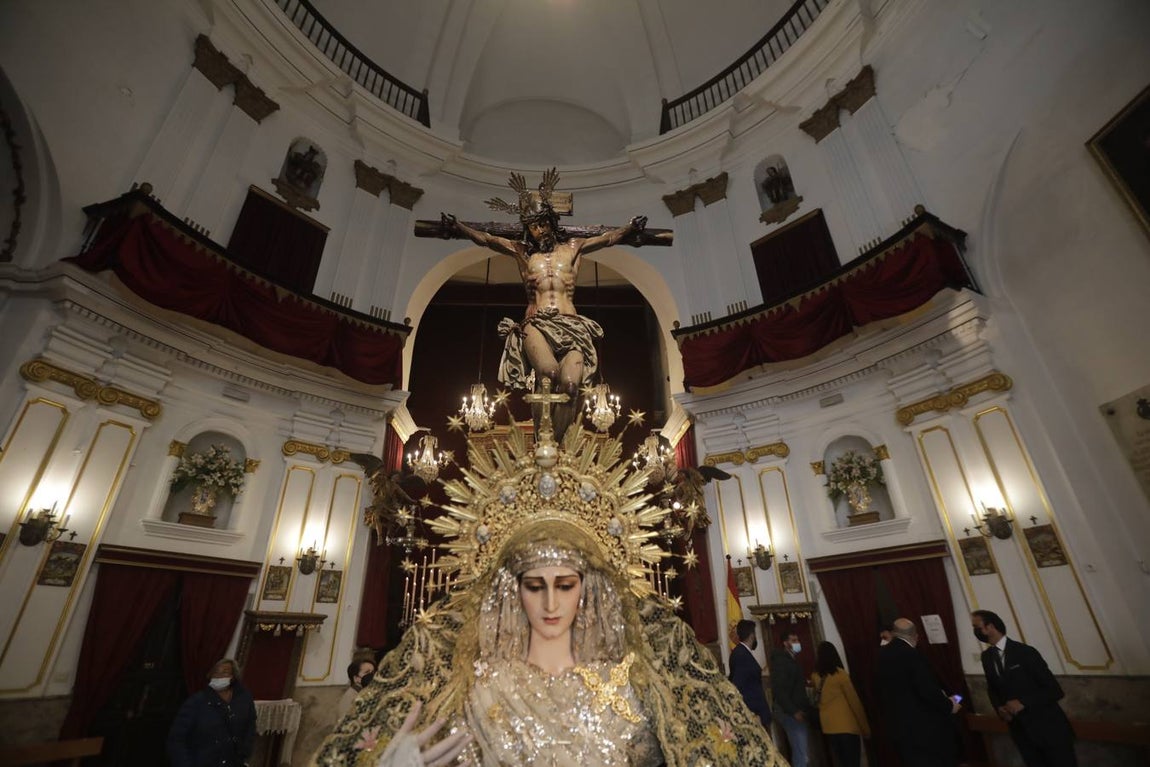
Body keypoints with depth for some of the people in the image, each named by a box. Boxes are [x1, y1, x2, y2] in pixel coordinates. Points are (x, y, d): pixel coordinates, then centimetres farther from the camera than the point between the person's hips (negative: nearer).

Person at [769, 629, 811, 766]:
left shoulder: (791, 660, 17)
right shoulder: (781, 660, -12)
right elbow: (779, 690, -18)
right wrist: (794, 711, -19)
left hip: (797, 712, 9)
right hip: (790, 713, -9)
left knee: (799, 753, 11)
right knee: (801, 755, -10)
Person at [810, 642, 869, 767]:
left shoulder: (815, 676, 2)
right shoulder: (840, 674, -10)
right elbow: (854, 701, -7)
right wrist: (865, 727, 1)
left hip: (828, 726, 4)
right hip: (846, 725, -4)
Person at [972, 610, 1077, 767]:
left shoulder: (1025, 652, -18)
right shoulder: (986, 656, 0)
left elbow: (1055, 690, -15)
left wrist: (1023, 702, -24)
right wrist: (999, 707, -6)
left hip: (1049, 730, -5)